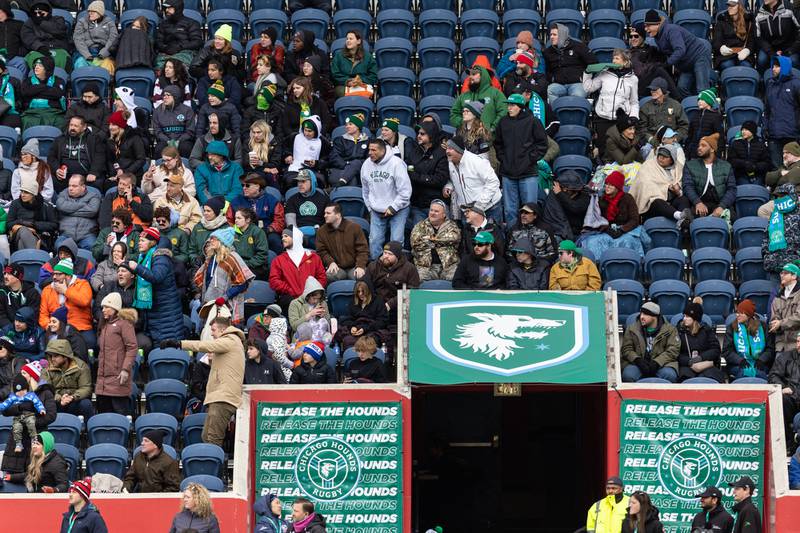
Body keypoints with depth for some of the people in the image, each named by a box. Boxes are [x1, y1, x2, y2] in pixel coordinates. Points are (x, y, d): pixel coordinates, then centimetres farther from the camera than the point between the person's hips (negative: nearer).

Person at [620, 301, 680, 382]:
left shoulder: (670, 329, 7)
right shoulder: (632, 329, 13)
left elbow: (673, 349, -2)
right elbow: (626, 348, 7)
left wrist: (657, 362, -16)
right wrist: (637, 360, -13)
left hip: (661, 363, -1)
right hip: (638, 363, 1)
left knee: (670, 375, -33)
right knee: (628, 375, -32)